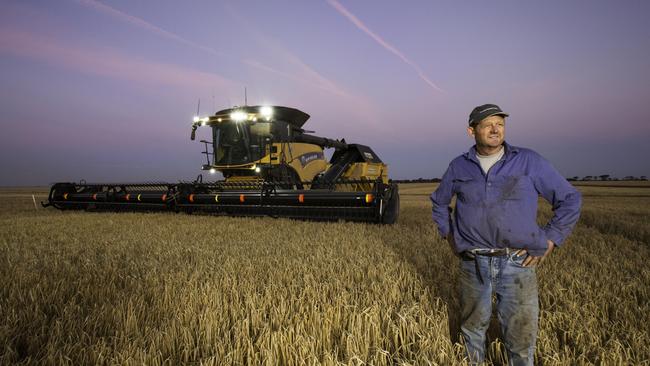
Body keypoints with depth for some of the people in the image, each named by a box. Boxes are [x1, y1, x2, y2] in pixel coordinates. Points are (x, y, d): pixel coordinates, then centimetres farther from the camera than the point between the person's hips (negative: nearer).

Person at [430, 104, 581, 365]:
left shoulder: (529, 161, -1)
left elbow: (570, 200, 5)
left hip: (518, 264, -2)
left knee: (521, 337, 5)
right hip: (473, 264, 2)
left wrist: (550, 241, -3)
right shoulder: (458, 167, 5)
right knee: (472, 327, 17)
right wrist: (448, 234, 12)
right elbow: (439, 202, 23)